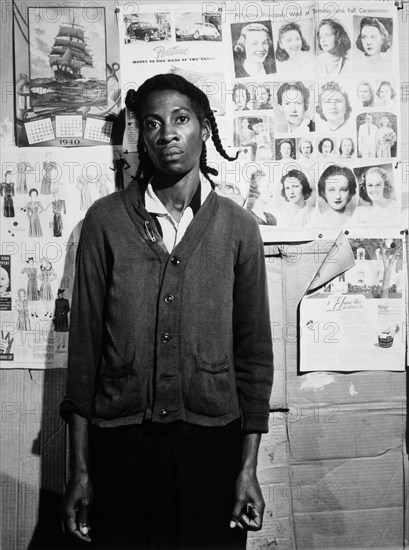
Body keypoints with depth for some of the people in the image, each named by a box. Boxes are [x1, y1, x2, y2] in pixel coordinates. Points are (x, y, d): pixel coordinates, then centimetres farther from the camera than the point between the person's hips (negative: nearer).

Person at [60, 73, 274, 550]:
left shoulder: (237, 226, -1)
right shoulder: (105, 220, -2)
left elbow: (254, 350, 2)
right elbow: (84, 343, -1)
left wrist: (248, 467, 0)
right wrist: (80, 468, 0)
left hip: (212, 442, 1)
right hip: (121, 443, 0)